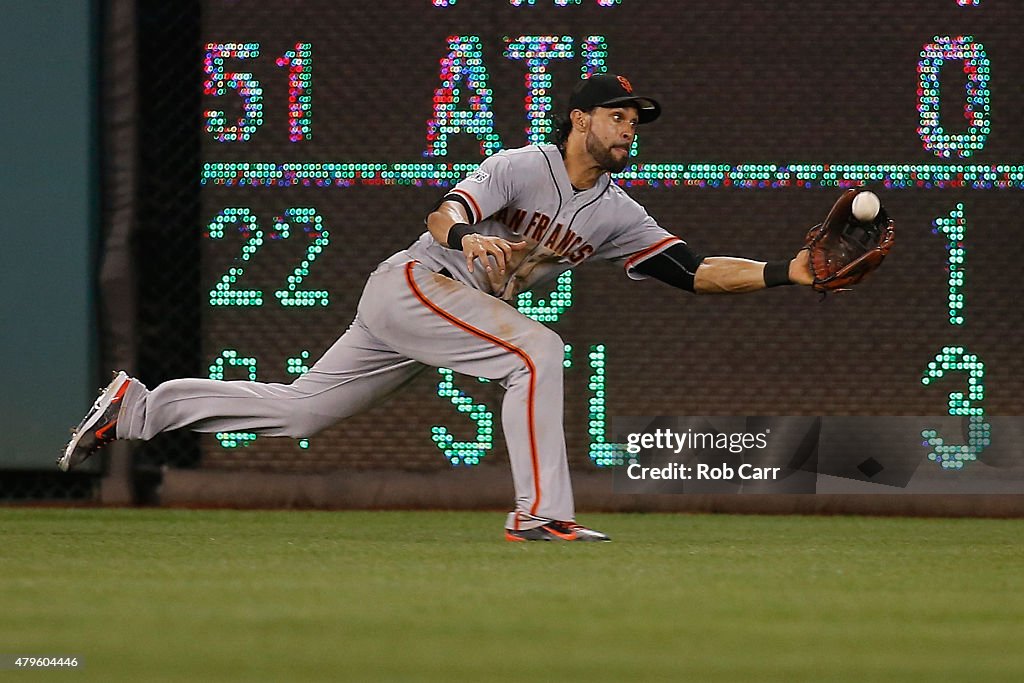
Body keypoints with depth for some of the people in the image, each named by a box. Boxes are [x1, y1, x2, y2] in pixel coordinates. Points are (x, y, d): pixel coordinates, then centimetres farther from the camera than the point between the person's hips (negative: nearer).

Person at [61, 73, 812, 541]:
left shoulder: (616, 213, 5)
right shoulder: (524, 167, -15)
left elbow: (696, 270, -1)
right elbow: (443, 211, -28)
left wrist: (787, 272, -14)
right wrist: (465, 234, -52)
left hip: (450, 312, 8)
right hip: (412, 283, -8)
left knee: (297, 410, 10)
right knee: (536, 349, -27)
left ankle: (138, 406, 19)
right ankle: (541, 512, -30)